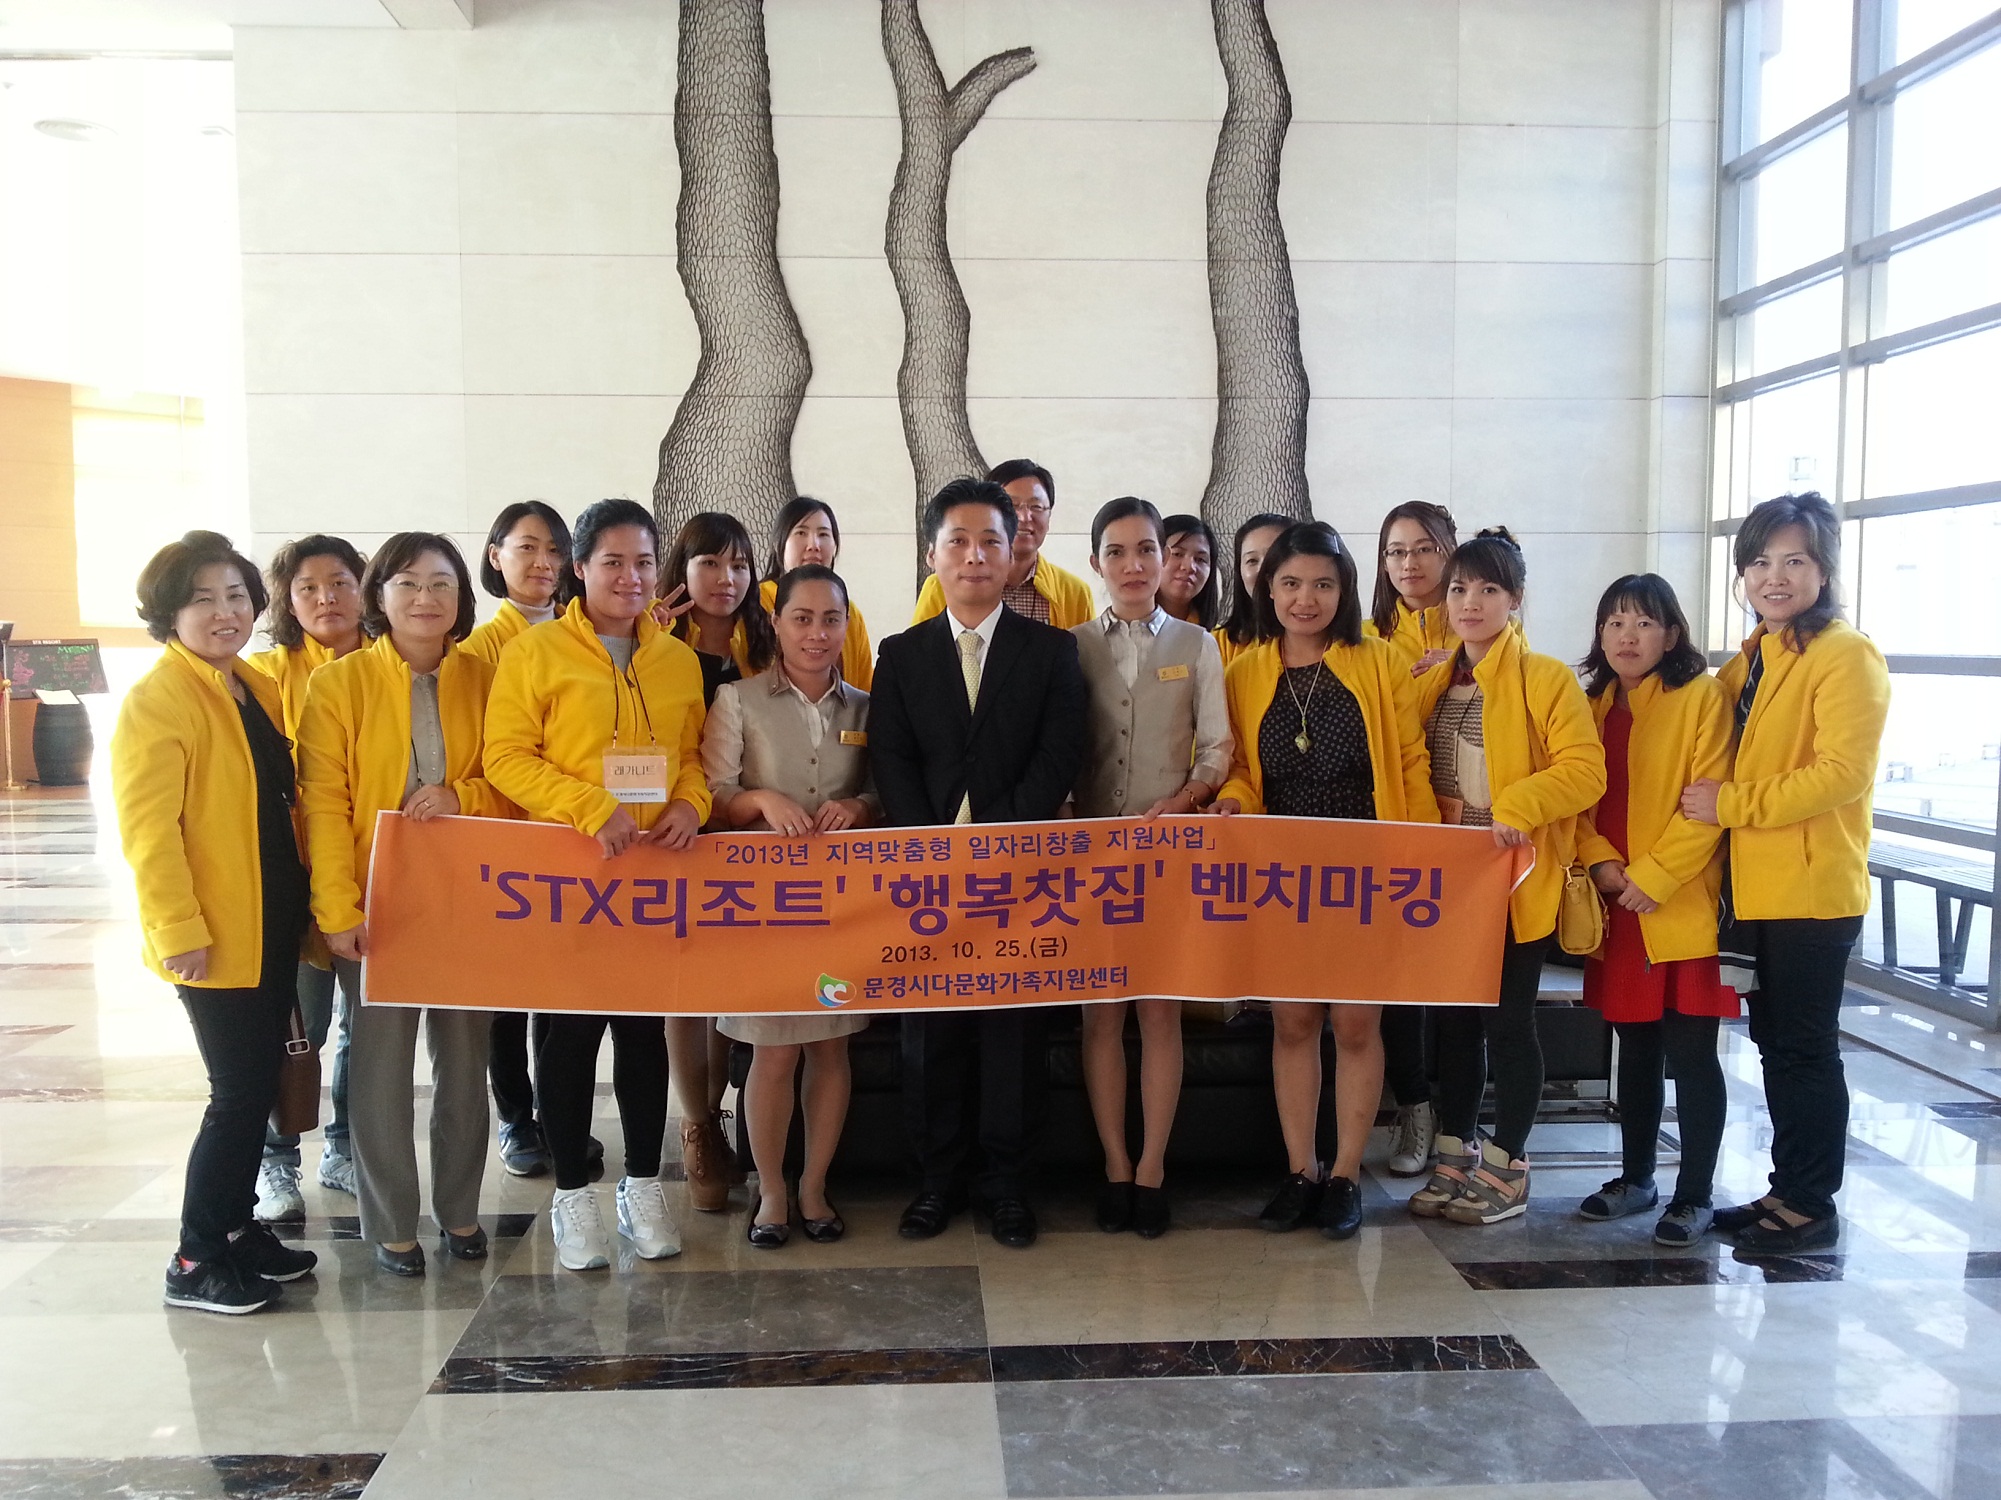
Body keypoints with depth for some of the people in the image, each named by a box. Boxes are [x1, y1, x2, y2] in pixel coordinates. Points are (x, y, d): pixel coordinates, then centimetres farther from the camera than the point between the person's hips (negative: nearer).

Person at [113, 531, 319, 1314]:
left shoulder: (259, 688, 11)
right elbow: (148, 829, -18)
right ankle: (195, 1261, 11)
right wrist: (179, 930, -20)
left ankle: (238, 1226, 29)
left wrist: (307, 900, 12)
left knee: (259, 1085, 15)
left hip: (272, 926, 8)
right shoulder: (156, 700, -13)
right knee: (239, 1093, -3)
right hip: (213, 938, -8)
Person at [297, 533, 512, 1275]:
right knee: (381, 1066, 4)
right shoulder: (339, 683, -3)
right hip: (377, 903, -2)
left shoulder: (485, 678, 4)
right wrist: (339, 910, -15)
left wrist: (462, 797, -15)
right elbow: (323, 803, -8)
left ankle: (460, 1208, 28)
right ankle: (390, 1223, 20)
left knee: (465, 1059, 11)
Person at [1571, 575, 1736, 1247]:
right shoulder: (1594, 704, 12)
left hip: (1684, 907, -5)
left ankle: (1694, 1195, 11)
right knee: (1636, 1048, 15)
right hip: (1618, 911, 5)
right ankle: (1636, 1178, 27)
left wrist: (1651, 876, -17)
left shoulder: (1702, 696, -6)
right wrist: (1601, 863, -8)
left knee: (1691, 1053, 0)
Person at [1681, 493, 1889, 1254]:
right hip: (1756, 886, 8)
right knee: (1775, 1044, 15)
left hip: (1813, 887, -8)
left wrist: (1732, 804, -19)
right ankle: (1787, 1190, 26)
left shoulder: (1845, 656, -11)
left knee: (1806, 1047, 1)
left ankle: (1812, 1206, 13)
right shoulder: (1752, 657, 14)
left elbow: (1844, 772, -20)